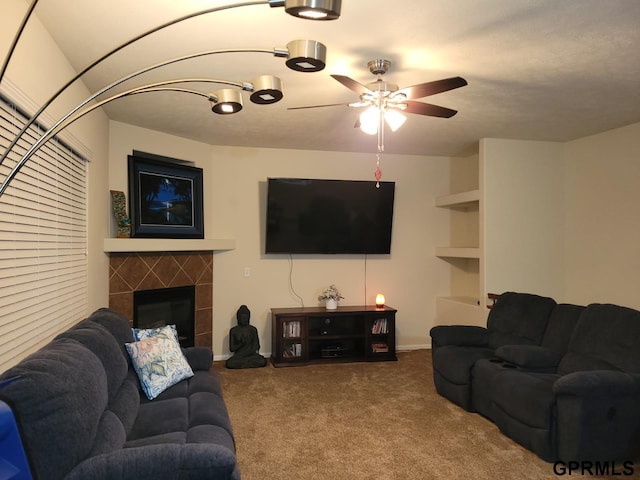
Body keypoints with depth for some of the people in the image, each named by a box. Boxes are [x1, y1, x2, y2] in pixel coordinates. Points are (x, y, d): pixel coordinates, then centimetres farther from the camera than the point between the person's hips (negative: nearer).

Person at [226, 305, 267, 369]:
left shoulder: (253, 329, 6)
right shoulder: (233, 331, 2)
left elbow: (256, 345, 6)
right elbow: (232, 348, 1)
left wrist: (251, 351, -13)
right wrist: (241, 343, -16)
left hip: (252, 355, 1)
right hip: (238, 356, -1)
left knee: (263, 361, -29)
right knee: (229, 363, -32)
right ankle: (250, 361, -16)